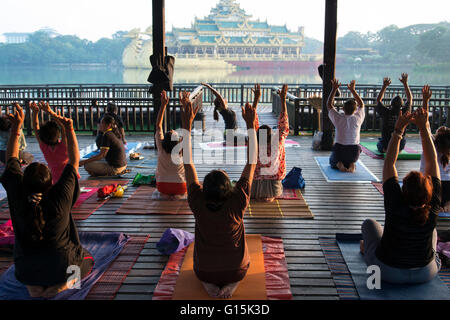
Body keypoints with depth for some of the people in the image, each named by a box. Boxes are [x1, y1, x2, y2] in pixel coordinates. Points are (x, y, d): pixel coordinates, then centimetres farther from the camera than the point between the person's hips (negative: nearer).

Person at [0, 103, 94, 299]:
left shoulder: (18, 199, -18)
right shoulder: (59, 199, -24)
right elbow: (74, 161, -12)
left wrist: (16, 127, -1)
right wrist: (69, 130, -9)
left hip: (25, 270, 3)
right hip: (60, 266, -3)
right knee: (88, 260, 28)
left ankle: (34, 286, 13)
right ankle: (61, 284, 4)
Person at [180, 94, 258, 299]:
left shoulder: (198, 204, -22)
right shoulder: (237, 204, -24)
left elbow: (188, 163, -15)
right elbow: (251, 163, -18)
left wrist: (186, 125, -13)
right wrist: (250, 125, -15)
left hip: (204, 271, 1)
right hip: (235, 271, -1)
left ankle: (208, 283, 6)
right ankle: (231, 284, 4)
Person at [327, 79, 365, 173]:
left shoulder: (338, 118, -11)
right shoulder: (358, 118, -7)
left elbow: (329, 104, 4)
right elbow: (361, 104, 12)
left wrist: (334, 89, 6)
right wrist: (352, 90, 15)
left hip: (339, 150, -1)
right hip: (354, 152, 1)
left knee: (332, 161, 30)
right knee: (352, 161, 34)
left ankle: (339, 164, -4)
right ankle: (351, 165, -1)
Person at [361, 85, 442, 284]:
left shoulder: (396, 206, -28)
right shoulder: (432, 209, -22)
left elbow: (389, 164, -19)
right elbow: (432, 162, -16)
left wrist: (398, 131, -20)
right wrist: (424, 128, -16)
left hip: (388, 272, -2)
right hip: (427, 273, 3)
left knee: (369, 223, 23)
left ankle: (367, 247, 52)